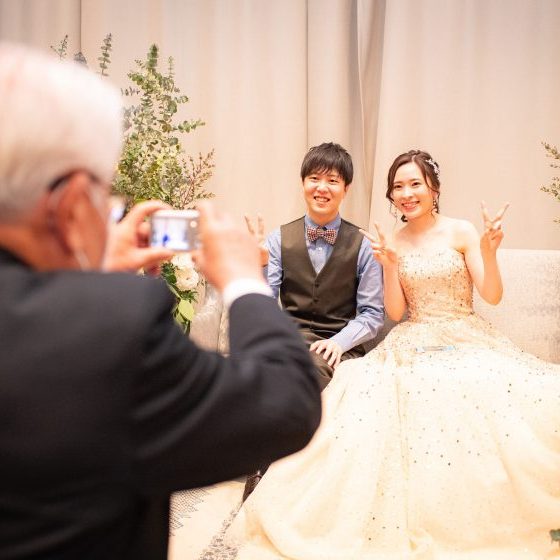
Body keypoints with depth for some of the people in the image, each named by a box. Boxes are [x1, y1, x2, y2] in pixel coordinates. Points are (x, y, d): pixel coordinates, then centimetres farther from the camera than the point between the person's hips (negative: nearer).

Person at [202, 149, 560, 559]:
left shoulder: (462, 233, 3)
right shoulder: (392, 244, 9)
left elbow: (493, 296, -3)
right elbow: (395, 312, 4)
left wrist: (489, 251, -19)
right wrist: (389, 265, -10)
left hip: (467, 341, 0)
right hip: (414, 346, 1)